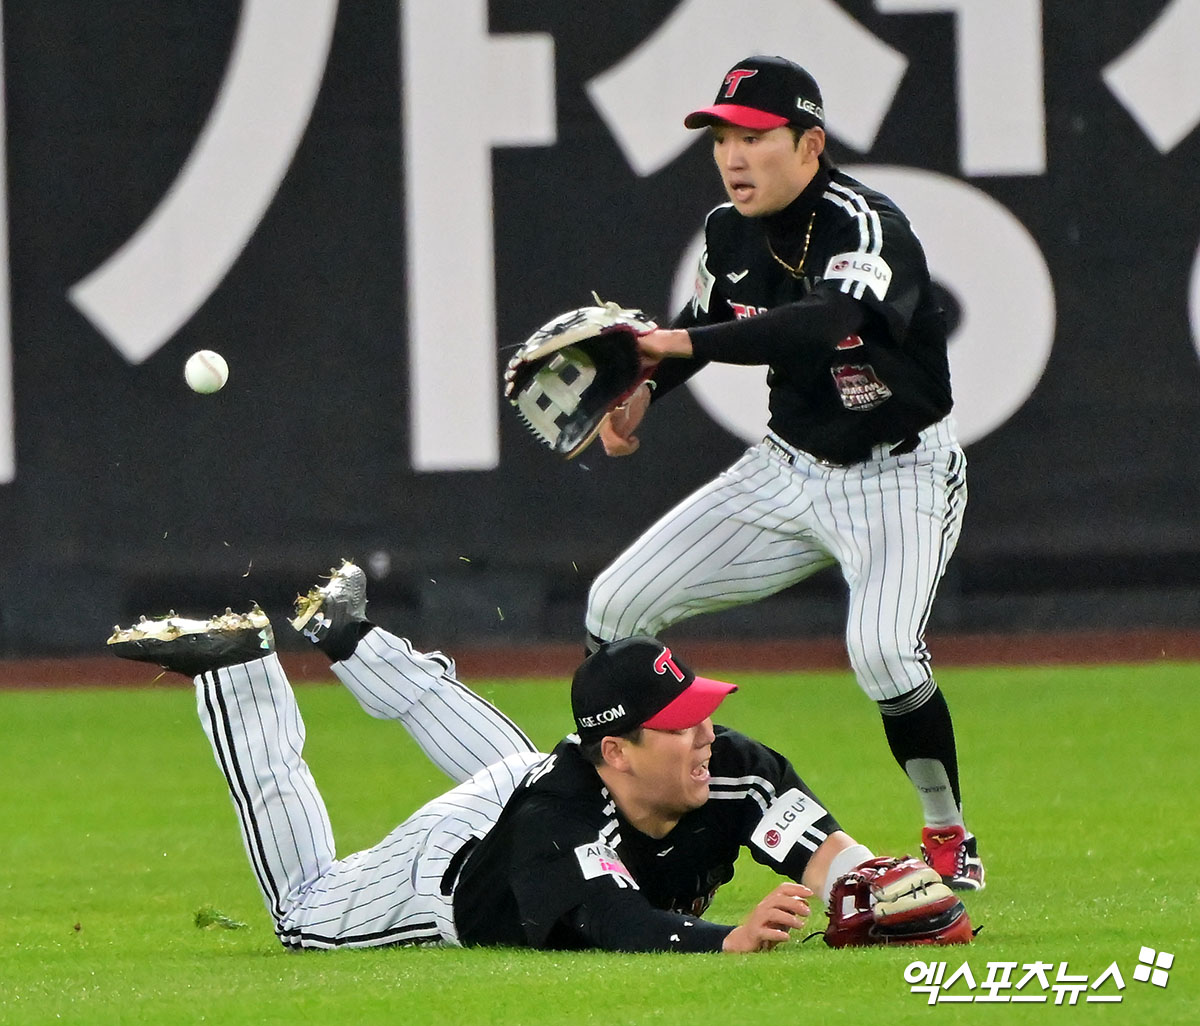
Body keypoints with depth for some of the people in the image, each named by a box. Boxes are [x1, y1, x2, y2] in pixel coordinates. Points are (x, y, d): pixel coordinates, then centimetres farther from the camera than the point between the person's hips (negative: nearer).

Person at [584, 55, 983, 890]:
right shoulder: (731, 232, -4)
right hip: (787, 470, 7)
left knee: (882, 649, -29)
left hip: (899, 477, -7)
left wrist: (680, 344, -51)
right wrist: (643, 392, -4)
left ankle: (951, 842, -7)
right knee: (617, 605, 1)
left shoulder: (867, 228, -26)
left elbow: (827, 321, -47)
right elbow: (704, 325, 16)